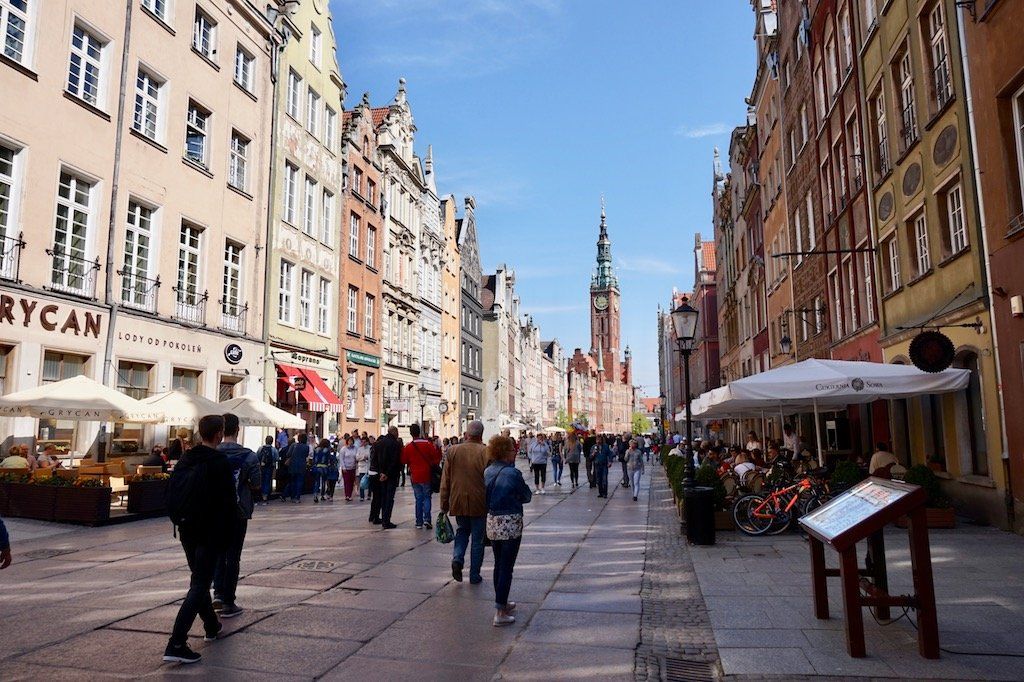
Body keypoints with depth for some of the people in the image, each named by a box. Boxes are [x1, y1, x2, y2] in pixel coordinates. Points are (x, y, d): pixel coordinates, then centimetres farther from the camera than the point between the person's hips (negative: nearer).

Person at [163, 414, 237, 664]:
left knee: (199, 579, 22)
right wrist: (228, 534, -6)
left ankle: (212, 626, 37)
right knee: (199, 585, -4)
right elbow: (229, 502, -16)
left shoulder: (185, 459, 6)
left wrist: (179, 521, 19)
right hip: (210, 532, -7)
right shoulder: (220, 462, -16)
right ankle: (176, 644, -12)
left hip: (187, 530, 8)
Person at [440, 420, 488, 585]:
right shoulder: (486, 452, -11)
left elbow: (445, 480, 2)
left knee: (462, 531, 23)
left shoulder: (452, 451, -2)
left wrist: (444, 504, 10)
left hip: (458, 502, 3)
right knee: (477, 538, 10)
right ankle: (474, 576, 16)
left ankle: (457, 558, 0)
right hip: (479, 503, -2)